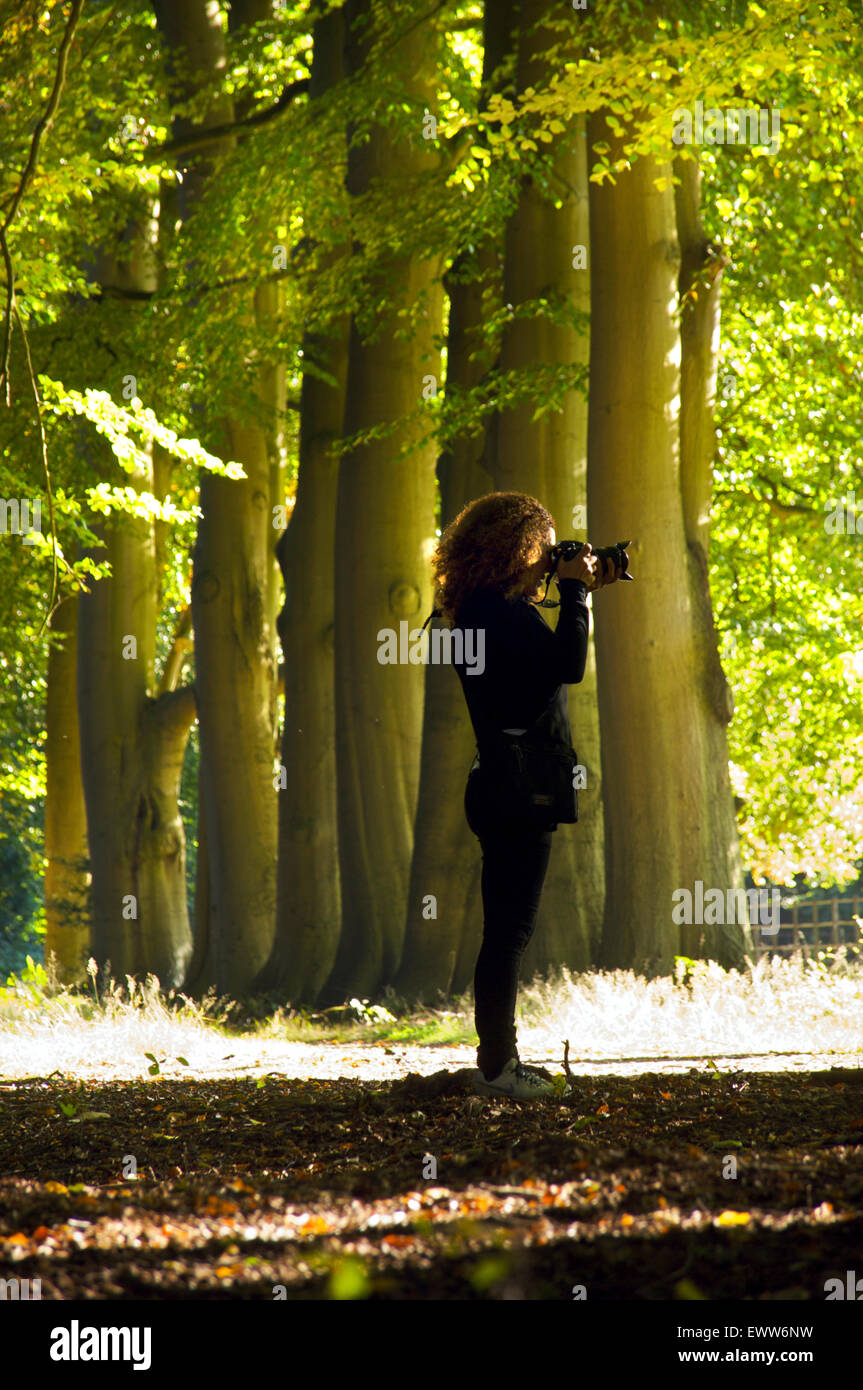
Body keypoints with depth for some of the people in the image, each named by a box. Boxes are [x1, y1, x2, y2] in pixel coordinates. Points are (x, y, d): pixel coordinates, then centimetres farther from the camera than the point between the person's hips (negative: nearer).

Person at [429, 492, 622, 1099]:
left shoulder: (484, 611, 15)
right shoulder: (500, 612, -17)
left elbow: (552, 661, 21)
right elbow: (569, 664, -25)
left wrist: (580, 594, 14)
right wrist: (575, 591, -13)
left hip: (505, 791, 11)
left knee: (507, 929, 14)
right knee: (510, 930, -7)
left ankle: (500, 1061, 20)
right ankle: (497, 1068, -5)